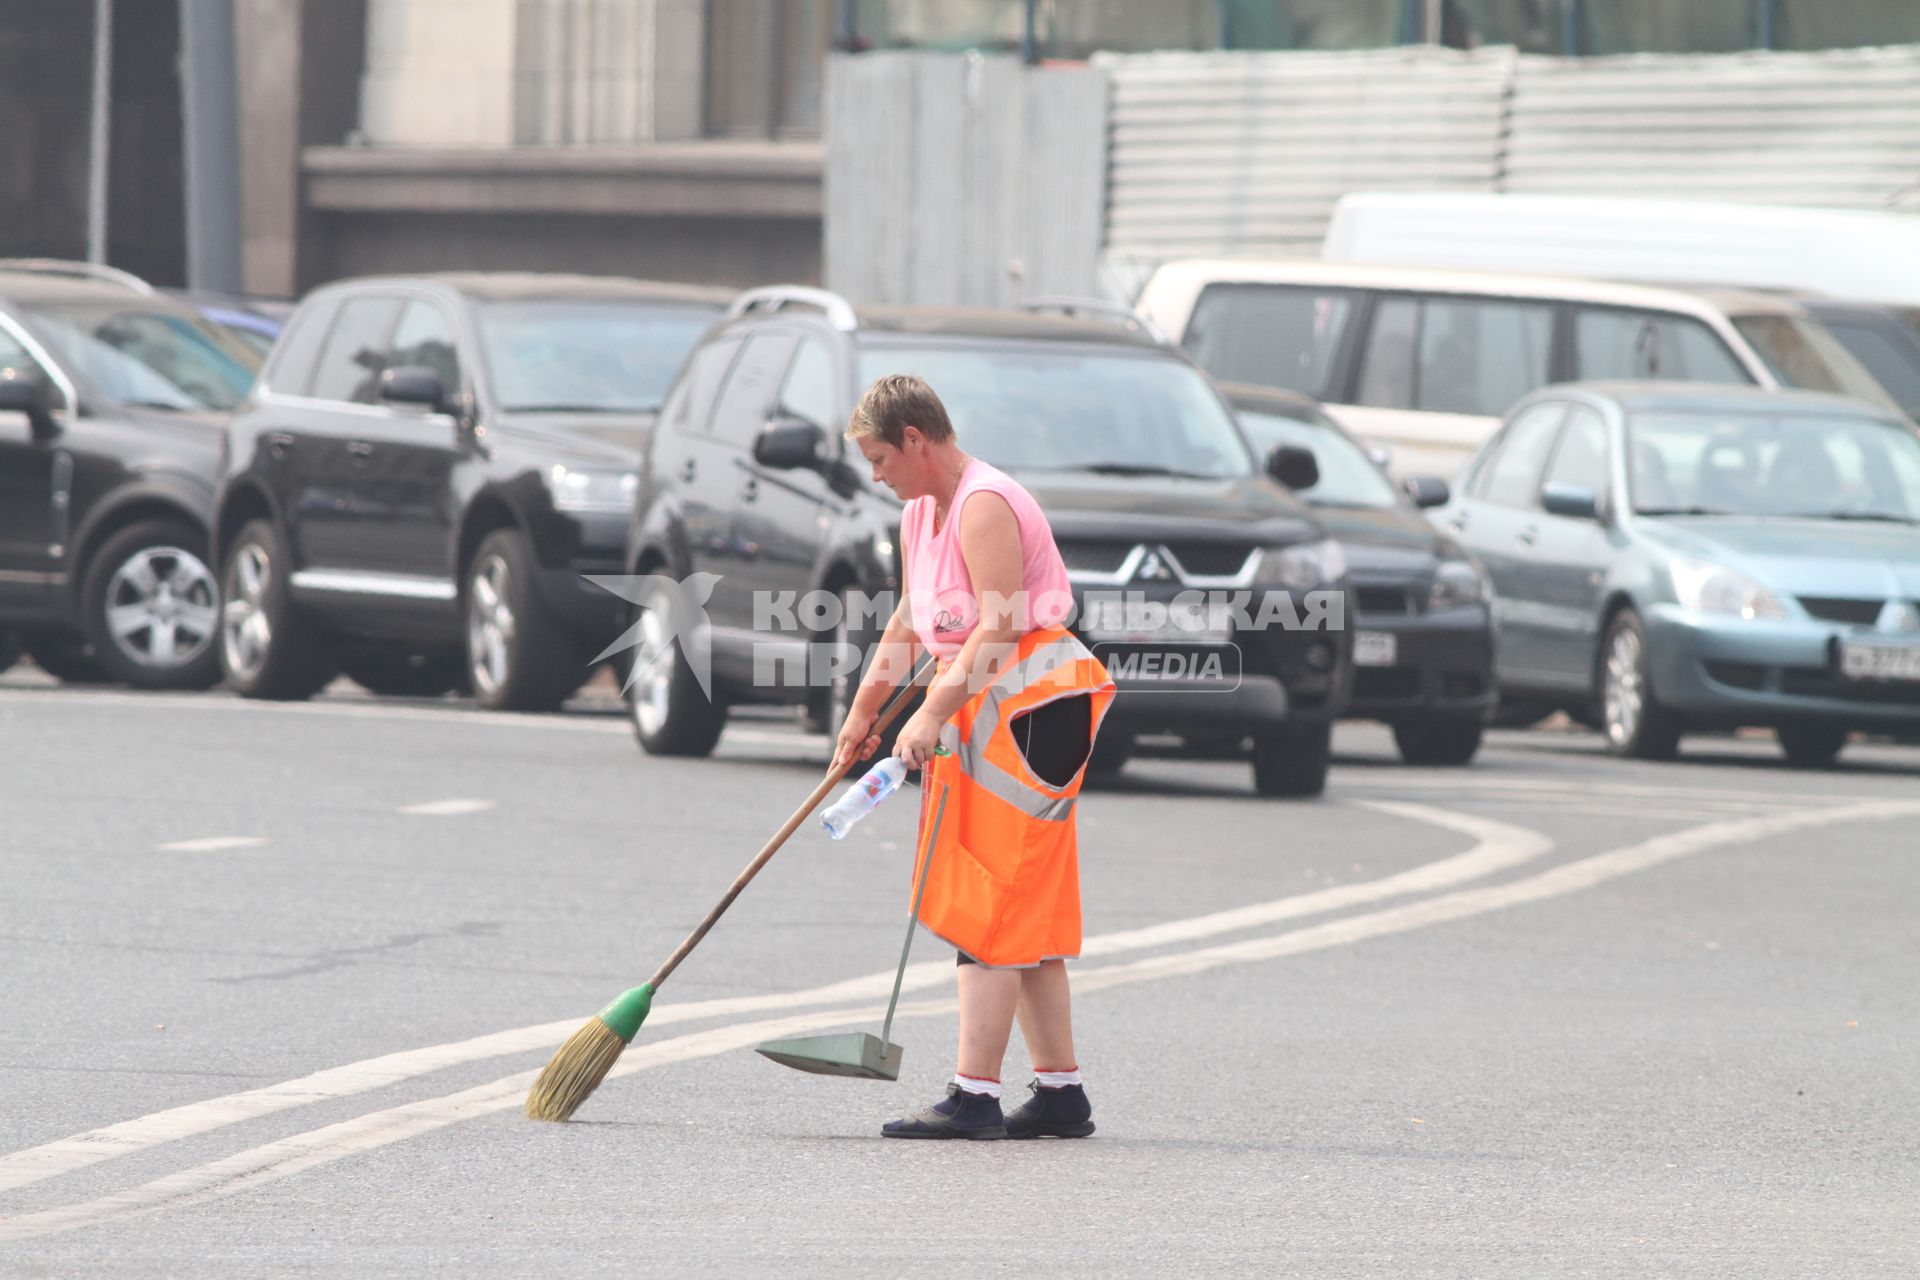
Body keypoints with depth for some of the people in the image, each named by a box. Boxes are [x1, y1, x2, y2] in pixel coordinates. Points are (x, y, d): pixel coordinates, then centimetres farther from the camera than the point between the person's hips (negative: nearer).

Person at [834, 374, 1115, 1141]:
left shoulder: (985, 507, -16)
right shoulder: (921, 515, 16)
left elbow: (998, 626, -24)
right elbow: (908, 626, 27)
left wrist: (934, 713, -28)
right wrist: (863, 713, 30)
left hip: (1030, 706, -10)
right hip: (981, 710, 10)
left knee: (993, 906, -13)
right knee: (1023, 912, 10)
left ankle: (973, 1096, -16)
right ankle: (1060, 1091, 14)